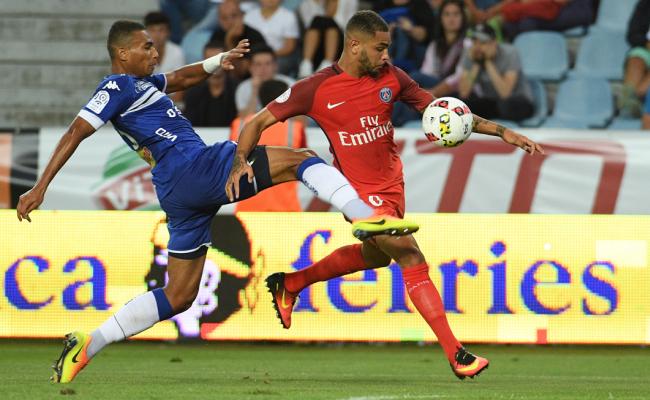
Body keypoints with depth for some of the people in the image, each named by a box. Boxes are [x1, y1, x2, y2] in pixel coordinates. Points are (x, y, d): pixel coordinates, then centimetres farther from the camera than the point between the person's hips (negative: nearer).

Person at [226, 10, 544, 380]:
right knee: (412, 260, -16)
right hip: (360, 191, -7)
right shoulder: (317, 89, -16)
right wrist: (241, 161, -26)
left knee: (376, 255, 27)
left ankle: (289, 284, 45)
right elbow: (260, 121, -8)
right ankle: (455, 354, -15)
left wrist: (502, 132, -4)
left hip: (393, 183, 7)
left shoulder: (391, 78, -3)